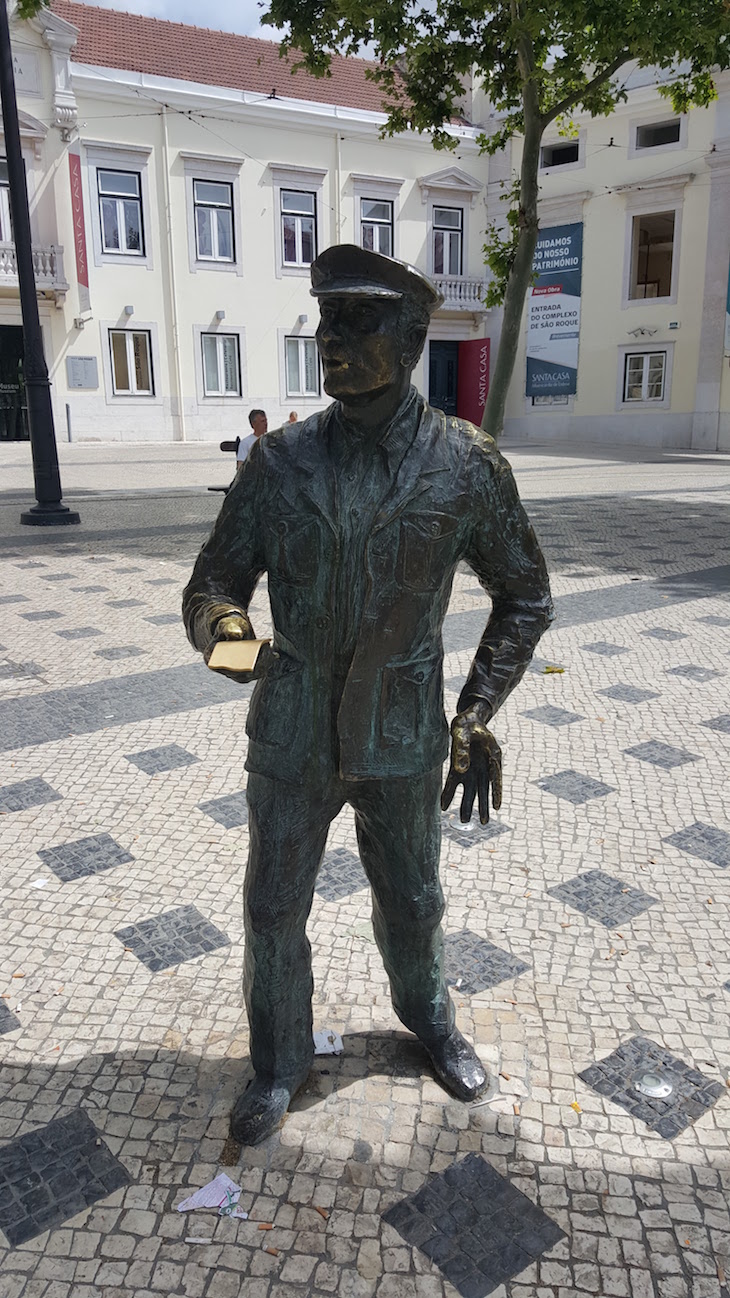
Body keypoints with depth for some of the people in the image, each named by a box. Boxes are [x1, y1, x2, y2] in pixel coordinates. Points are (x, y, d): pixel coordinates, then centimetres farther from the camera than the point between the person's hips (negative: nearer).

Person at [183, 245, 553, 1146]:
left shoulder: (467, 464, -11)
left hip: (403, 742, 0)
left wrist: (476, 716, -7)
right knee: (274, 909, 13)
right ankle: (279, 1061, 41)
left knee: (411, 900, 19)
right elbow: (213, 582, -3)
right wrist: (219, 619, -29)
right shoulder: (278, 462, -8)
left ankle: (427, 1016, 52)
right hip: (292, 740, 1)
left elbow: (525, 596, 0)